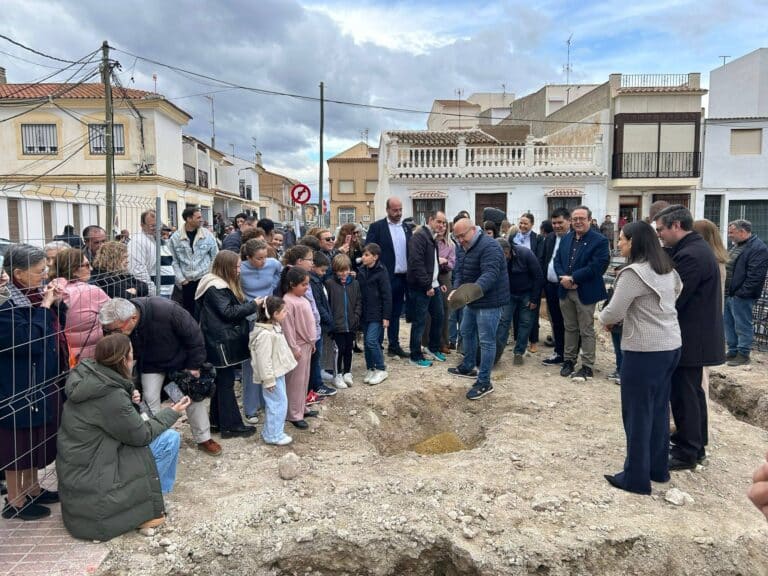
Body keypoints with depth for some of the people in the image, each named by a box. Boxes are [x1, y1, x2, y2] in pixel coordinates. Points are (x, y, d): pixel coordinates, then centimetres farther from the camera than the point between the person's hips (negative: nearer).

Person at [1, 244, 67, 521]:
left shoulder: (33, 296, 5)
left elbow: (57, 327, 13)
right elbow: (31, 342, -28)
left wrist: (56, 303, -3)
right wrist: (44, 306, -22)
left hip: (42, 382, 9)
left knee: (36, 438, 20)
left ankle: (32, 489, 35)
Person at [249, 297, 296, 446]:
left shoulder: (275, 327, 7)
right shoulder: (265, 334, -25)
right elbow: (263, 359, -24)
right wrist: (268, 380, -21)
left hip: (278, 372, 10)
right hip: (272, 375, -10)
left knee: (274, 403, 18)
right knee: (279, 403, -2)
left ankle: (269, 431, 31)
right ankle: (274, 435, 10)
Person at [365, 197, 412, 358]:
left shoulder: (406, 228, 12)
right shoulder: (377, 227, -4)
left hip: (402, 277, 5)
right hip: (386, 277, -5)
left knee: (396, 314, 14)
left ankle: (394, 345, 22)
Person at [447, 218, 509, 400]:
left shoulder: (489, 247, -22)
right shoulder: (462, 248, 8)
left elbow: (490, 274, -33)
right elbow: (460, 273, 7)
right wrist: (456, 289, -14)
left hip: (489, 301, -9)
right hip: (471, 301, 10)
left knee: (486, 341, -4)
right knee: (466, 332, 21)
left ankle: (484, 382, 5)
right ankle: (468, 367, 40)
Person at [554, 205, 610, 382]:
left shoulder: (599, 240, -9)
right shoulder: (566, 238, 12)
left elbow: (597, 266, -18)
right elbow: (557, 261, 8)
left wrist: (573, 278, -19)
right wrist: (563, 277, -11)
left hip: (585, 292, -6)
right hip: (565, 290, 6)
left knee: (586, 331, 2)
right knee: (570, 328, 16)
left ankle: (587, 366, 10)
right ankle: (569, 360, 27)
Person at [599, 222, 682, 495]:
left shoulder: (633, 272, -17)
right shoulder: (667, 270, 11)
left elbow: (614, 312, -17)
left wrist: (604, 319, 7)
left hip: (645, 350, -9)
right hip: (670, 346, 9)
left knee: (637, 413, 2)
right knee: (659, 410, 17)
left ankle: (636, 478, 12)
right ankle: (658, 468, 29)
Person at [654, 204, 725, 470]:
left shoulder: (690, 255, -22)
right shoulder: (697, 247, 11)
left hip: (689, 338, -10)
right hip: (697, 334, 10)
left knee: (683, 394, 0)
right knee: (691, 391, 19)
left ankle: (686, 453, 12)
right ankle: (695, 444, 33)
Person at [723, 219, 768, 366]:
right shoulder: (735, 246, 16)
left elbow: (755, 276, -20)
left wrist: (742, 293, -21)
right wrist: (725, 291, 15)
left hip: (742, 297, -9)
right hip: (729, 294, 9)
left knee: (742, 326, -1)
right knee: (728, 324, 15)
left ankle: (743, 354, 9)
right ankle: (733, 351, 25)